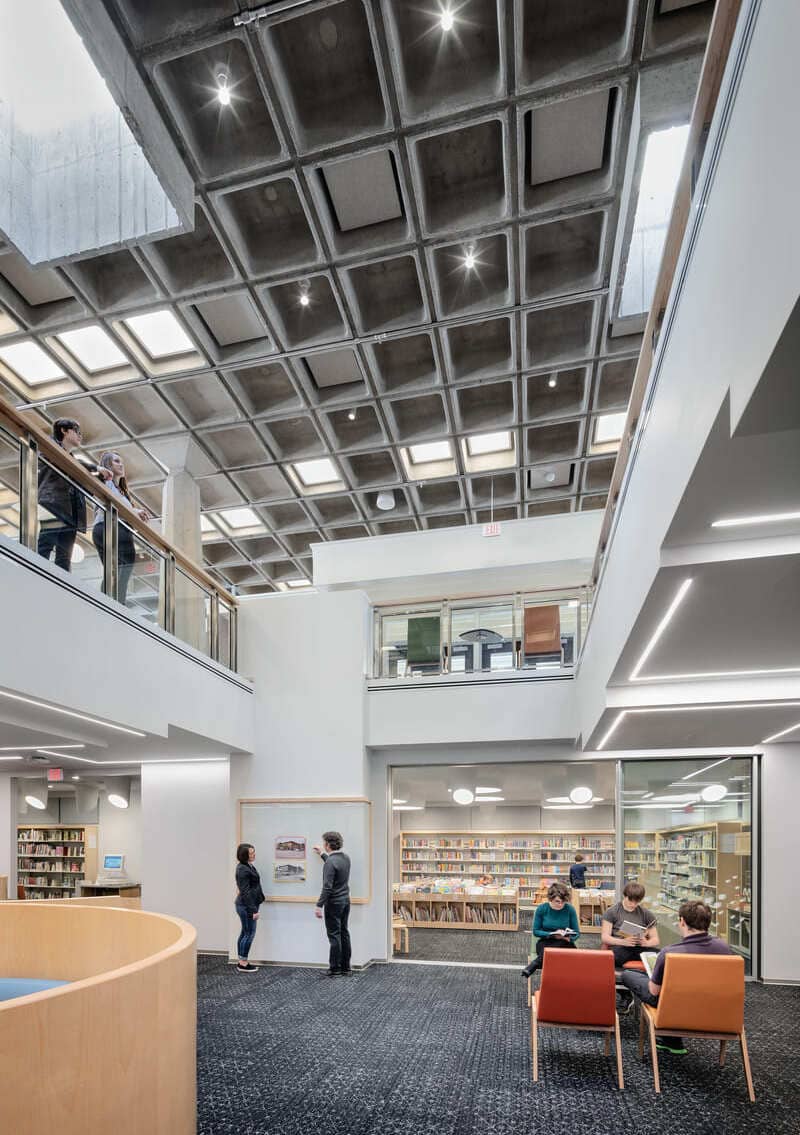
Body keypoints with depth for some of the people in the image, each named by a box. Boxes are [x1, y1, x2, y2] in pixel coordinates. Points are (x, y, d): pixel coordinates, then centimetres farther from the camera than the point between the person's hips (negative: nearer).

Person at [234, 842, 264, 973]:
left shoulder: (248, 866, 10)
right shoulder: (243, 870, -19)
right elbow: (245, 892, -21)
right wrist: (253, 910, -20)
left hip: (245, 905, 10)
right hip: (246, 906, -10)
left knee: (245, 933, 13)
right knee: (249, 934, -2)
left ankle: (242, 963, 20)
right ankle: (243, 965, 6)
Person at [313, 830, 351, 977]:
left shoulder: (330, 862, -21)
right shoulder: (346, 858, 5)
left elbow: (327, 887, -23)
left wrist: (319, 906, -17)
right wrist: (322, 854, 36)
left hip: (334, 903, -8)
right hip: (345, 901, 8)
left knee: (334, 936, 0)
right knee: (344, 933, 12)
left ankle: (335, 969, 6)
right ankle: (345, 968, 17)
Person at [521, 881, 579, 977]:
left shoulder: (570, 909, -5)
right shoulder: (541, 909, -6)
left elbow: (576, 933, 3)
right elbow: (536, 931, 0)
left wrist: (569, 938, -21)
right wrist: (553, 935, -16)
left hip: (564, 944, 1)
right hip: (545, 942, -1)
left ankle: (534, 965, -38)